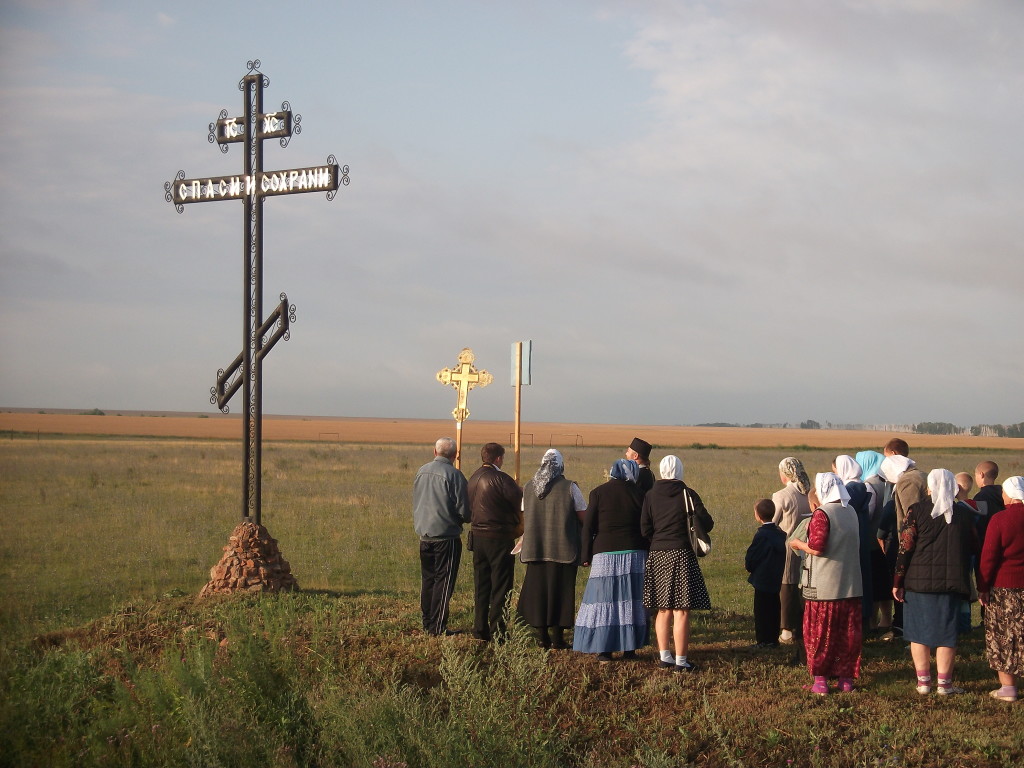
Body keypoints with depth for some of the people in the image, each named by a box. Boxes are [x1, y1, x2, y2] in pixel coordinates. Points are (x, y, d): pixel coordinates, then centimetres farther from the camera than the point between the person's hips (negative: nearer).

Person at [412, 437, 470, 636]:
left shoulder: (422, 471, 4)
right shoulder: (453, 474, -15)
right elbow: (463, 510, -13)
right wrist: (464, 519, 8)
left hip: (424, 535, 6)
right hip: (446, 536, -6)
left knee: (427, 580, 15)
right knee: (444, 581, 0)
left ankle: (427, 622, 22)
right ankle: (437, 626, -1)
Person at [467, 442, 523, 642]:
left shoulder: (474, 478, 9)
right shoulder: (500, 478, -15)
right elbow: (521, 502, -16)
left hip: (478, 536, 7)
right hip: (499, 538, -7)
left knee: (481, 586, 13)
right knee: (500, 587, 0)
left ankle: (480, 629, 16)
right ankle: (497, 631, 0)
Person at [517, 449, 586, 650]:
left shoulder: (528, 488, 6)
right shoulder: (570, 488, -7)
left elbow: (524, 518, 13)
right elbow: (584, 518, -6)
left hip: (535, 549, 4)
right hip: (563, 550, -4)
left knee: (537, 590, 9)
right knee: (560, 593, 2)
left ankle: (542, 636, 12)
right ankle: (558, 638, 4)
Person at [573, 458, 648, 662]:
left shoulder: (598, 493, -1)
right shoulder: (638, 493, 3)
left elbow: (588, 526, -2)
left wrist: (586, 555, 4)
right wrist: (646, 555, 15)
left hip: (605, 553, -2)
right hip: (634, 553, 2)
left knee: (604, 601, 1)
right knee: (631, 601, 7)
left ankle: (604, 650, -2)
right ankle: (630, 648, 9)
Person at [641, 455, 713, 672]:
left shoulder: (651, 495, 2)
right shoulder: (687, 494, -8)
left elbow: (645, 529, 2)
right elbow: (706, 523, -8)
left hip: (657, 556, 4)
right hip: (681, 555, -4)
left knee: (663, 610, 14)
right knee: (681, 611, -2)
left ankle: (664, 657, 17)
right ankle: (680, 661, -1)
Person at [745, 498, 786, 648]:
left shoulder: (761, 535, -18)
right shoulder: (779, 533, 5)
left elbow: (751, 558, -16)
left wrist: (748, 566, 6)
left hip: (762, 580, -8)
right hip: (776, 580, 8)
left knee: (762, 611, -1)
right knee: (774, 608, 14)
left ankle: (763, 640, 2)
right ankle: (774, 638, 20)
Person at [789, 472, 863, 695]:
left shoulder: (821, 514, -14)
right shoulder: (851, 512, 8)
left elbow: (816, 548, -19)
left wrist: (799, 544, 0)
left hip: (824, 587, -6)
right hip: (850, 585, 6)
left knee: (820, 633, 2)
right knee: (848, 633, 10)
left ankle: (820, 680, 3)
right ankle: (846, 678, 15)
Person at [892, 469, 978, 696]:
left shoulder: (917, 511, -6)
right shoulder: (964, 513, 1)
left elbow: (905, 548, -7)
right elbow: (973, 547, 9)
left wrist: (898, 582, -2)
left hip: (919, 581, -1)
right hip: (952, 582, 1)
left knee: (919, 632, 9)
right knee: (946, 633, 6)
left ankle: (923, 681, 12)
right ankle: (944, 682, 8)